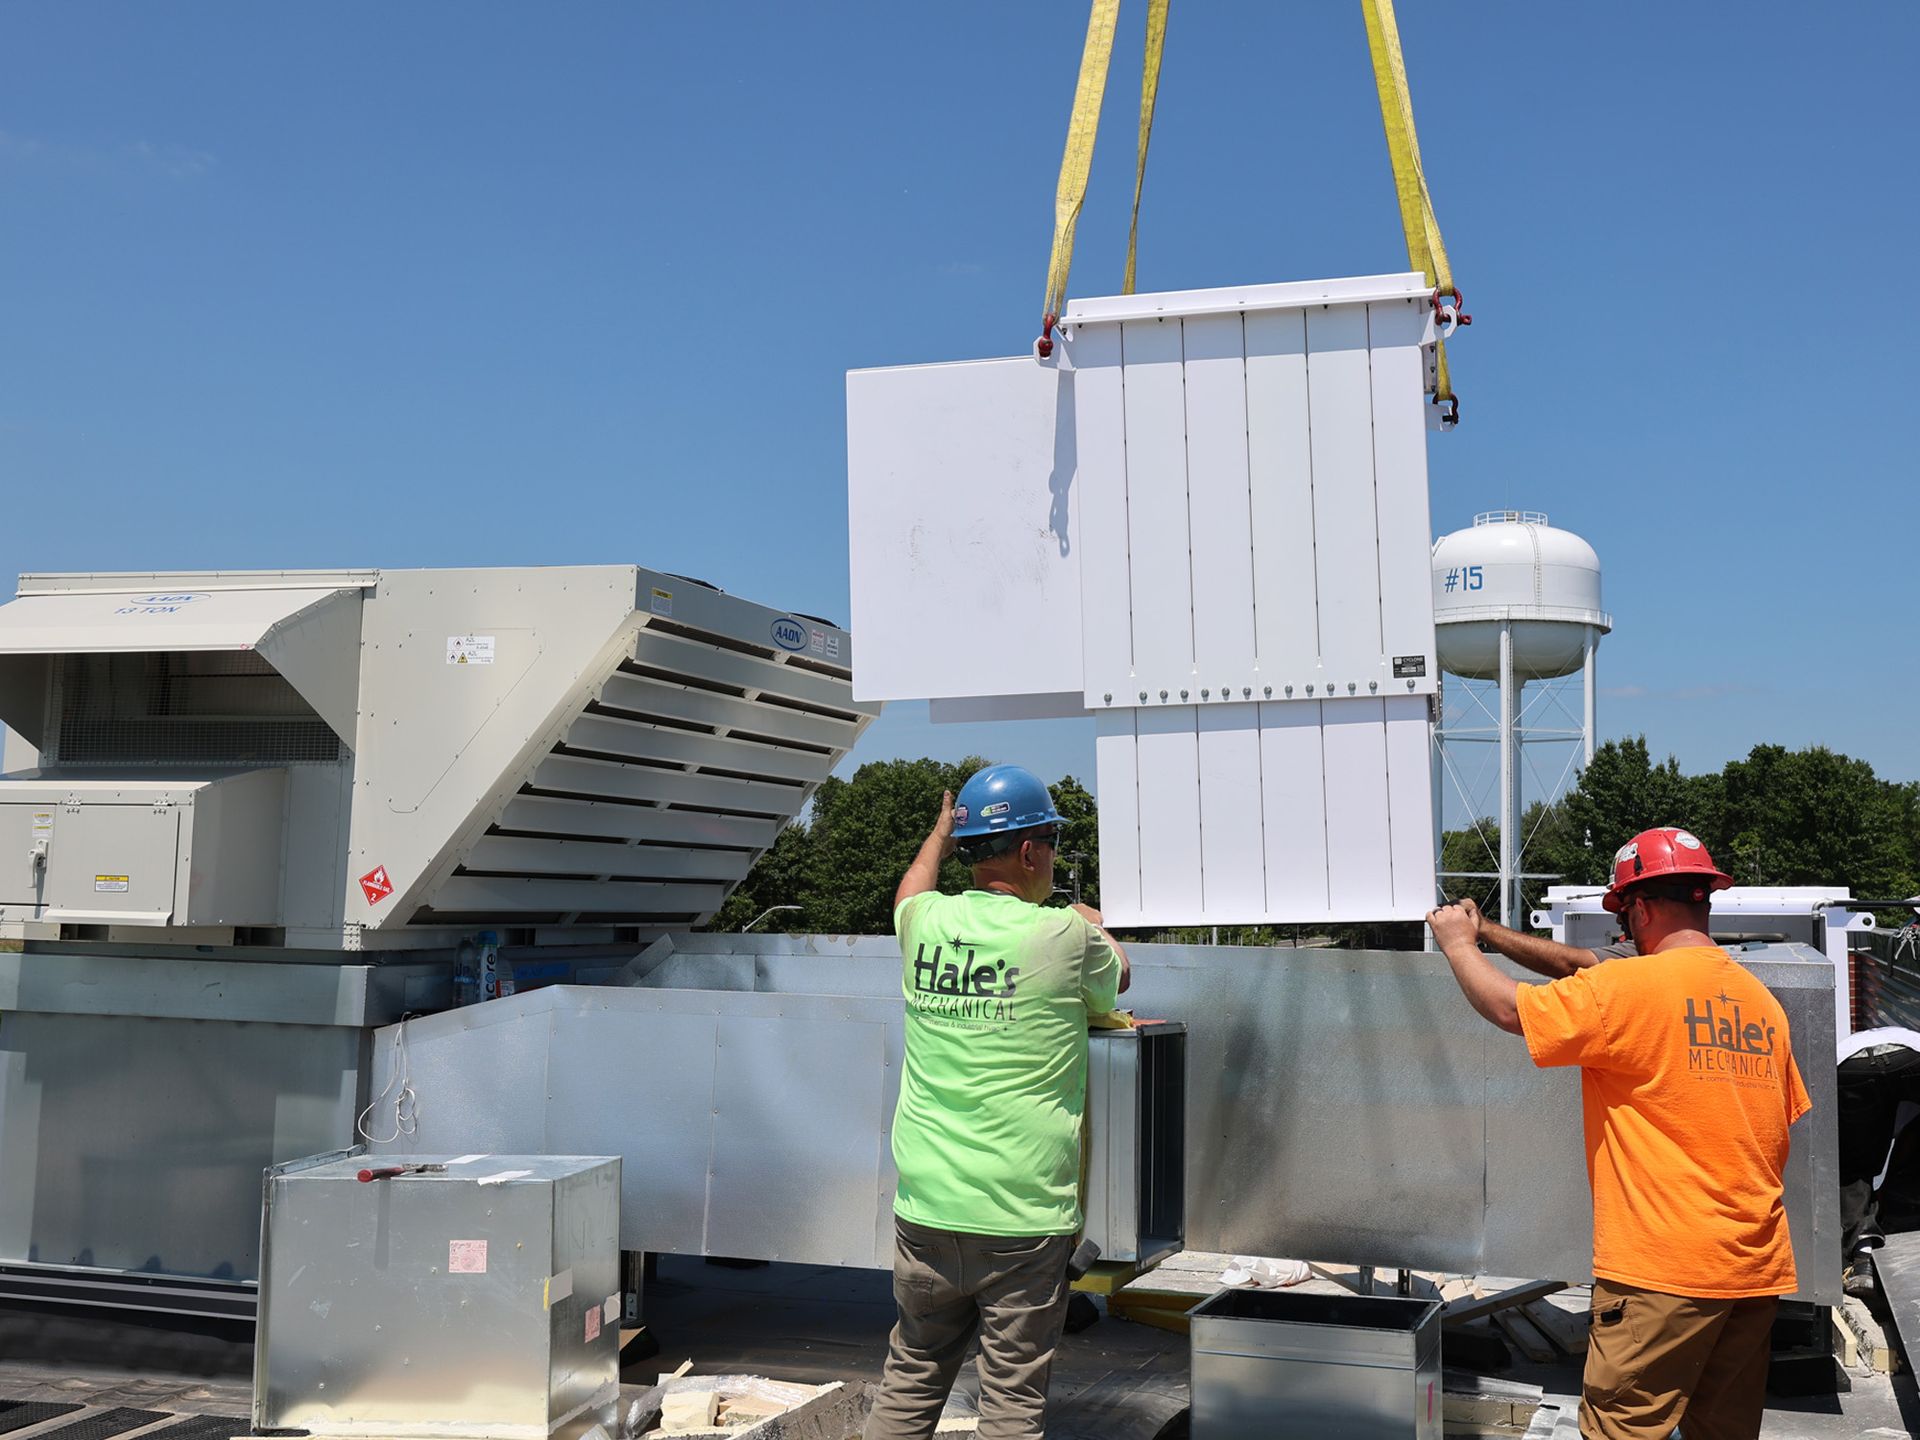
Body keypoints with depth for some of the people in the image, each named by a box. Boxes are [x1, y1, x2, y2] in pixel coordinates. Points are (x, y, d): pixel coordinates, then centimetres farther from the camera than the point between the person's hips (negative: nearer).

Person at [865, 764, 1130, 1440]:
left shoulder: (924, 922, 0)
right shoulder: (1065, 936, -11)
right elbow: (1117, 979, 13)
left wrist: (940, 832, 45)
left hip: (925, 1209, 4)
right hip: (1022, 1218, -4)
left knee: (911, 1378, 17)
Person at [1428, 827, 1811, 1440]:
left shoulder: (1630, 987, -13)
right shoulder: (1761, 999, 10)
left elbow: (1509, 1009, -7)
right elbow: (1783, 1132, 19)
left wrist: (1458, 944, 9)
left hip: (1664, 1267, -8)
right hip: (1758, 1267, 8)